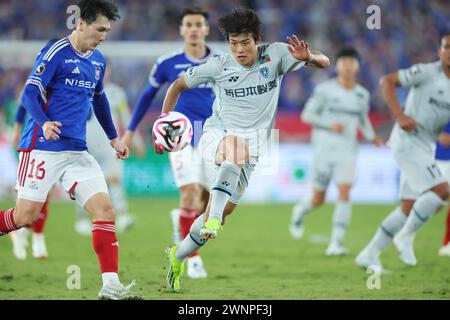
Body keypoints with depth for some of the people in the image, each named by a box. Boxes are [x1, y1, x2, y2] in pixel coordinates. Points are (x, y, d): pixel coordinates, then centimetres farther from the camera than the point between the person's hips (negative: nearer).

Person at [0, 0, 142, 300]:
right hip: (44, 147, -6)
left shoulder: (98, 60, 14)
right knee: (26, 215, -9)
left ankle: (110, 286, -11)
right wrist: (43, 122, -32)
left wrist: (114, 137, 28)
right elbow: (30, 93, -14)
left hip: (77, 151, 6)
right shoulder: (56, 52, -9)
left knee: (105, 208, -8)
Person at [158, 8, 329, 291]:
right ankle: (213, 220, -48)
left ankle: (178, 257, 23)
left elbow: (324, 63, -7)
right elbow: (178, 85, 8)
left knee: (219, 214, 0)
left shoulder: (276, 55, -5)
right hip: (216, 136, -2)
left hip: (249, 151, 2)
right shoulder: (219, 66, -6)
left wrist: (309, 57, -31)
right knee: (237, 145, -40)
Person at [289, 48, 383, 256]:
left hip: (347, 152, 3)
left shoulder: (362, 95, 7)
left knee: (345, 193, -17)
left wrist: (372, 138, 5)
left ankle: (335, 244, -14)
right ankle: (299, 211, 39)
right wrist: (330, 125, -19)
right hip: (324, 149, -3)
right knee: (318, 200, 2)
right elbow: (307, 115, -5)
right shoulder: (325, 90, -6)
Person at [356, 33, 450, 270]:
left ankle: (369, 255, 16)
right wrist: (399, 115, -20)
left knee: (408, 209, 7)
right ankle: (406, 237, -5)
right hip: (408, 142, -8)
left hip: (426, 149, 8)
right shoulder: (426, 72, -9)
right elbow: (387, 81, -9)